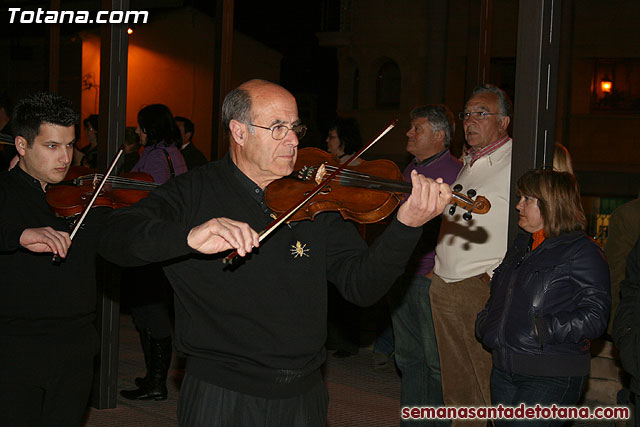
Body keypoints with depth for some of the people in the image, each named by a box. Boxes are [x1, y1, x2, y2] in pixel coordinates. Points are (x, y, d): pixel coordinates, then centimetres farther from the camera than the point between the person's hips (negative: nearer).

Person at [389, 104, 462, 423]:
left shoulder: (455, 172, -10)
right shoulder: (411, 169, 15)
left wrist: (438, 270, -17)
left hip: (433, 280, -8)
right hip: (402, 276, 8)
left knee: (437, 362, -1)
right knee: (408, 358, 15)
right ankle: (411, 419, 25)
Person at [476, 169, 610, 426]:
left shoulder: (582, 251, -9)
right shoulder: (520, 246, 17)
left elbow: (594, 317, -15)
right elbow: (497, 297, 28)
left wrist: (542, 329, -22)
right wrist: (484, 324, 10)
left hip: (551, 378, -8)